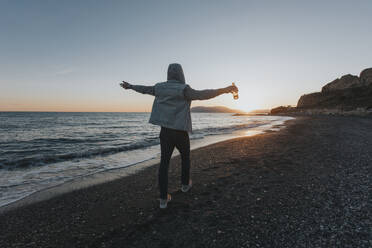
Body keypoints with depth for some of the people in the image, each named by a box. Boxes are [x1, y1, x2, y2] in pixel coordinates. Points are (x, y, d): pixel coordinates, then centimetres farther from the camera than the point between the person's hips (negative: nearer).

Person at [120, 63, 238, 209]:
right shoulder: (183, 89, -12)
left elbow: (143, 89, 21)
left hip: (165, 131, 4)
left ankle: (163, 198, 9)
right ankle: (185, 184, 39)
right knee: (185, 157, 21)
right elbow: (201, 95, -28)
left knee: (164, 163, 7)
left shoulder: (160, 88, 6)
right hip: (180, 132, -4)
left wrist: (129, 86, 40)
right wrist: (224, 90, -30)